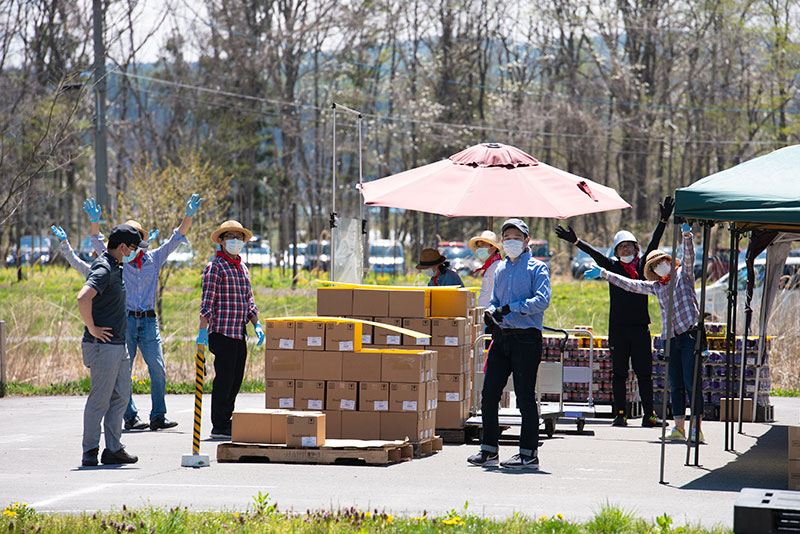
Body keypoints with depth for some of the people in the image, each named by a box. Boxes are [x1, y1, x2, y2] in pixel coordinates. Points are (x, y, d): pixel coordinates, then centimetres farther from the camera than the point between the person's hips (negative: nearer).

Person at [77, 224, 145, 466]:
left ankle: (113, 450, 17)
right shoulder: (103, 269, -16)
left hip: (118, 345, 10)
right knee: (100, 400, -5)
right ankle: (90, 452, 1)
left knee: (120, 397, 12)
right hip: (103, 345, -10)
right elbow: (83, 297, -32)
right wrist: (92, 328, -23)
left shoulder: (114, 268, 15)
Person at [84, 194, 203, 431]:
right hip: (124, 320, -2)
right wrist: (95, 221, -22)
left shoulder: (154, 258, 11)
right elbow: (98, 244, -6)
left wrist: (189, 216, -3)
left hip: (148, 321, 2)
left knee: (158, 370, -3)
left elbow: (176, 239, 7)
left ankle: (158, 416, 2)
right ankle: (131, 417, 5)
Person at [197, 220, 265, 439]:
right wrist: (203, 330, -19)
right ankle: (219, 427, -4)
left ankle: (227, 422, 17)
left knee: (236, 380, 10)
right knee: (224, 380, -8)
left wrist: (256, 323, 11)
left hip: (239, 334, 8)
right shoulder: (215, 267, -7)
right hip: (222, 333, -8)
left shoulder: (242, 268, 18)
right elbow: (207, 302, -13)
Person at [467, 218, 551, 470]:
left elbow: (542, 300, -14)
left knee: (525, 396, -4)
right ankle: (489, 449, 14)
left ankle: (529, 453, 2)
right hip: (501, 336, 6)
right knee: (489, 393, 4)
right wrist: (490, 312, 0)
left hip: (527, 338, -6)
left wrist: (511, 308, -20)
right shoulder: (500, 269, 18)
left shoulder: (537, 268, -1)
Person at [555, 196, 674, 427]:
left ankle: (649, 414, 1)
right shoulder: (613, 267, 7)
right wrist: (576, 241, -14)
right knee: (619, 372, 3)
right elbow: (595, 254, -3)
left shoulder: (642, 265, 9)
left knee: (644, 372, 0)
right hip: (618, 327, -1)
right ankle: (620, 414, 8)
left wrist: (663, 221, -4)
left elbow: (653, 244, 4)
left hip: (640, 326, 1)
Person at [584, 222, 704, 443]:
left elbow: (689, 255, -9)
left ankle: (697, 429, -9)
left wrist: (686, 234, -26)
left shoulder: (683, 274, 6)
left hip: (690, 334, -6)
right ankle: (678, 427, 7)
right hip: (671, 339, 6)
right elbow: (629, 284, 24)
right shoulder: (656, 287, 19)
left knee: (691, 382, -9)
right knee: (675, 385, 4)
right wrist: (604, 274, 23)